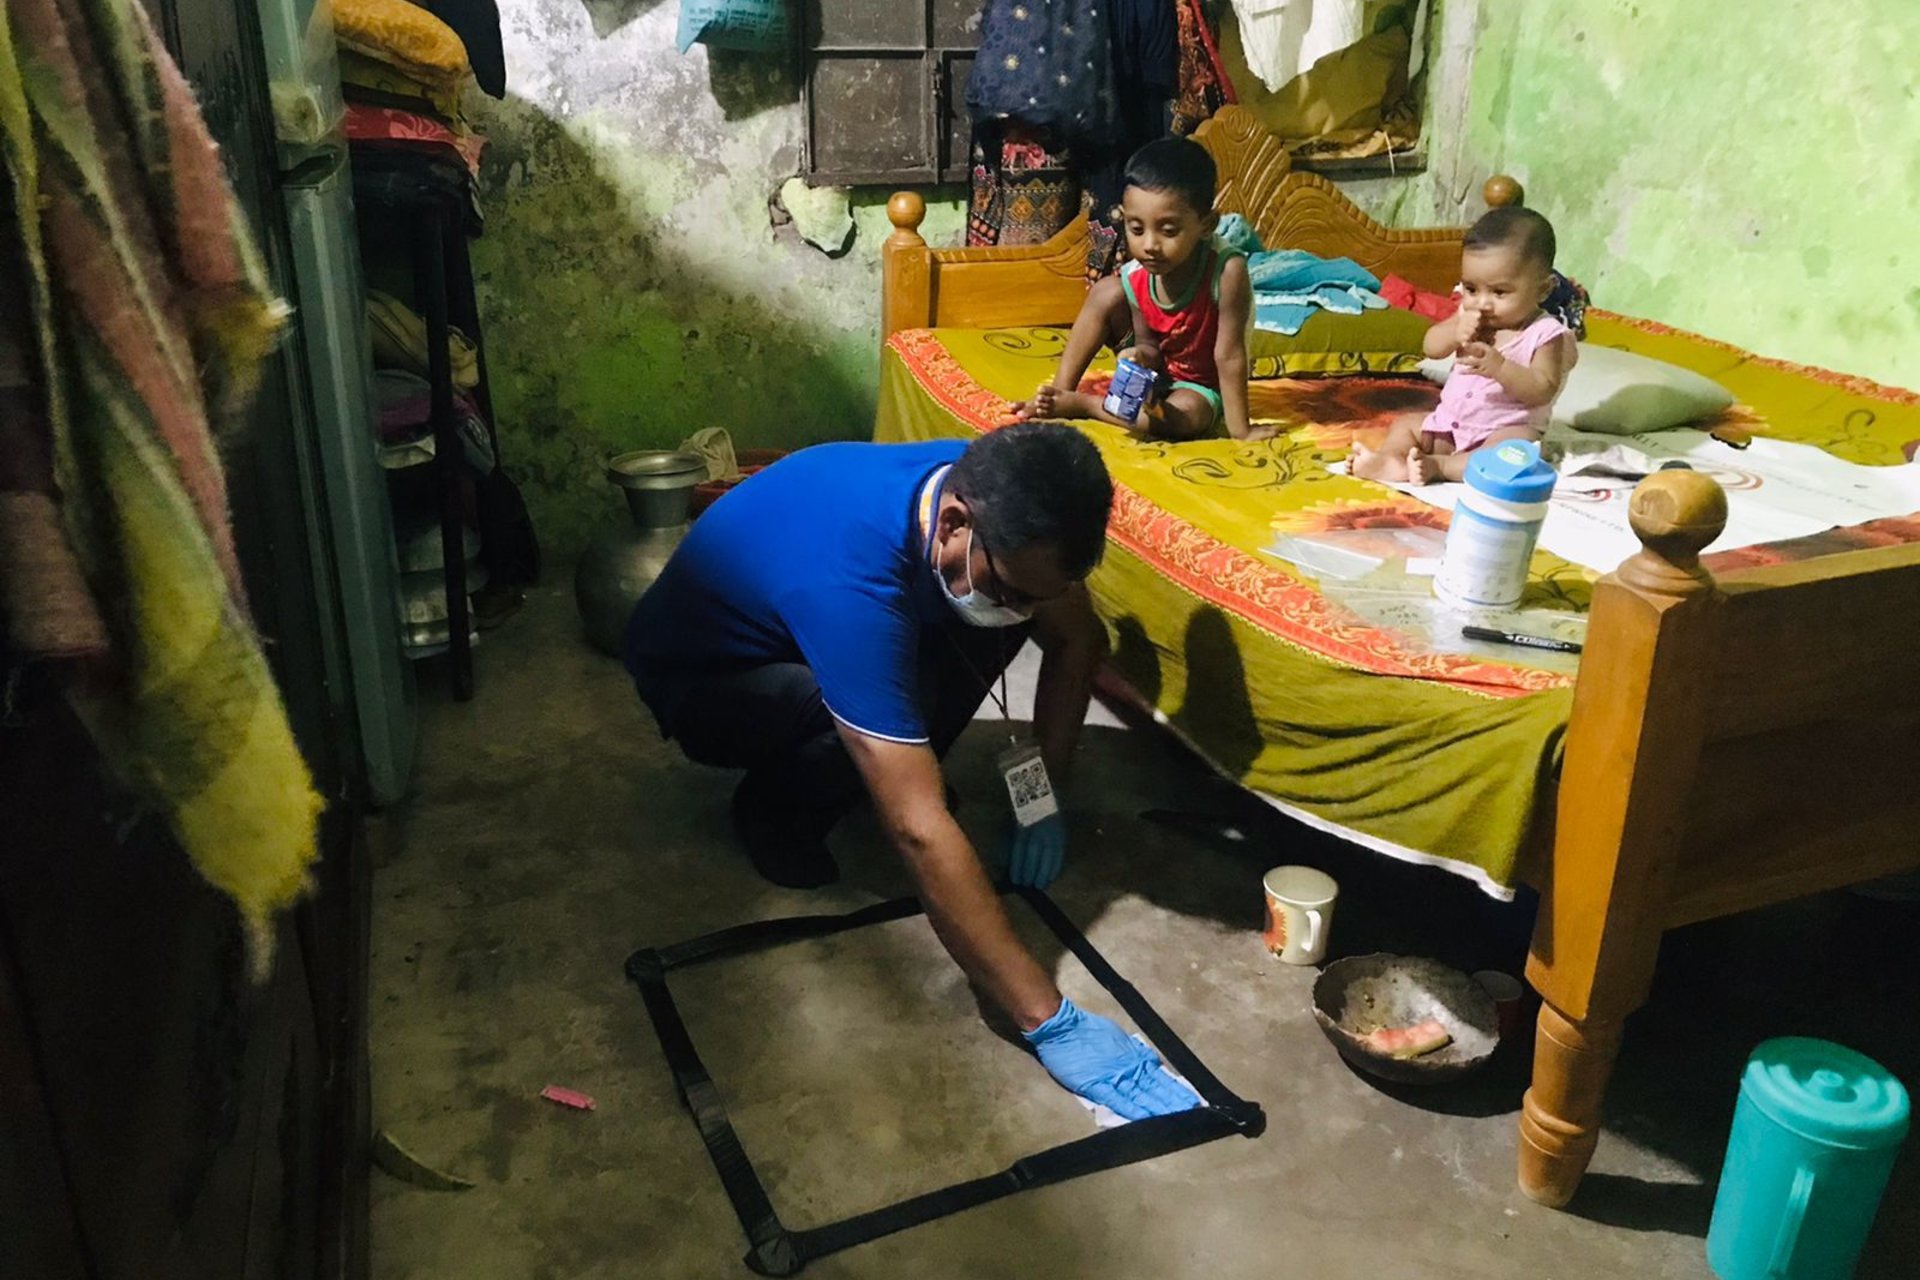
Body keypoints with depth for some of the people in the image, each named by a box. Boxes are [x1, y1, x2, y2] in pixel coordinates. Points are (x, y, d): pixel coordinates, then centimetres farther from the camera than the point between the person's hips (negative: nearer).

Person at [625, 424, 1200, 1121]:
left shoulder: (991, 493, -22)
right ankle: (773, 808, -3)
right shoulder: (852, 577, -42)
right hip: (695, 674, -6)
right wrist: (1050, 1022, -43)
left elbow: (1079, 639, -4)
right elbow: (919, 833, -45)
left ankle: (892, 766, 4)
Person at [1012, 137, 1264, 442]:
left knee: (1187, 417, -37)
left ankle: (1078, 404, -20)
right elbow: (1149, 347, -12)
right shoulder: (1135, 278, -21)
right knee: (1107, 292, -13)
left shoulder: (1227, 270, -34)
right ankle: (1060, 393, -9)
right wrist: (1144, 356, -35)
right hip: (1157, 371, 4)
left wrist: (1240, 430, -28)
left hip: (1201, 385, -3)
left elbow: (1229, 355, -31)